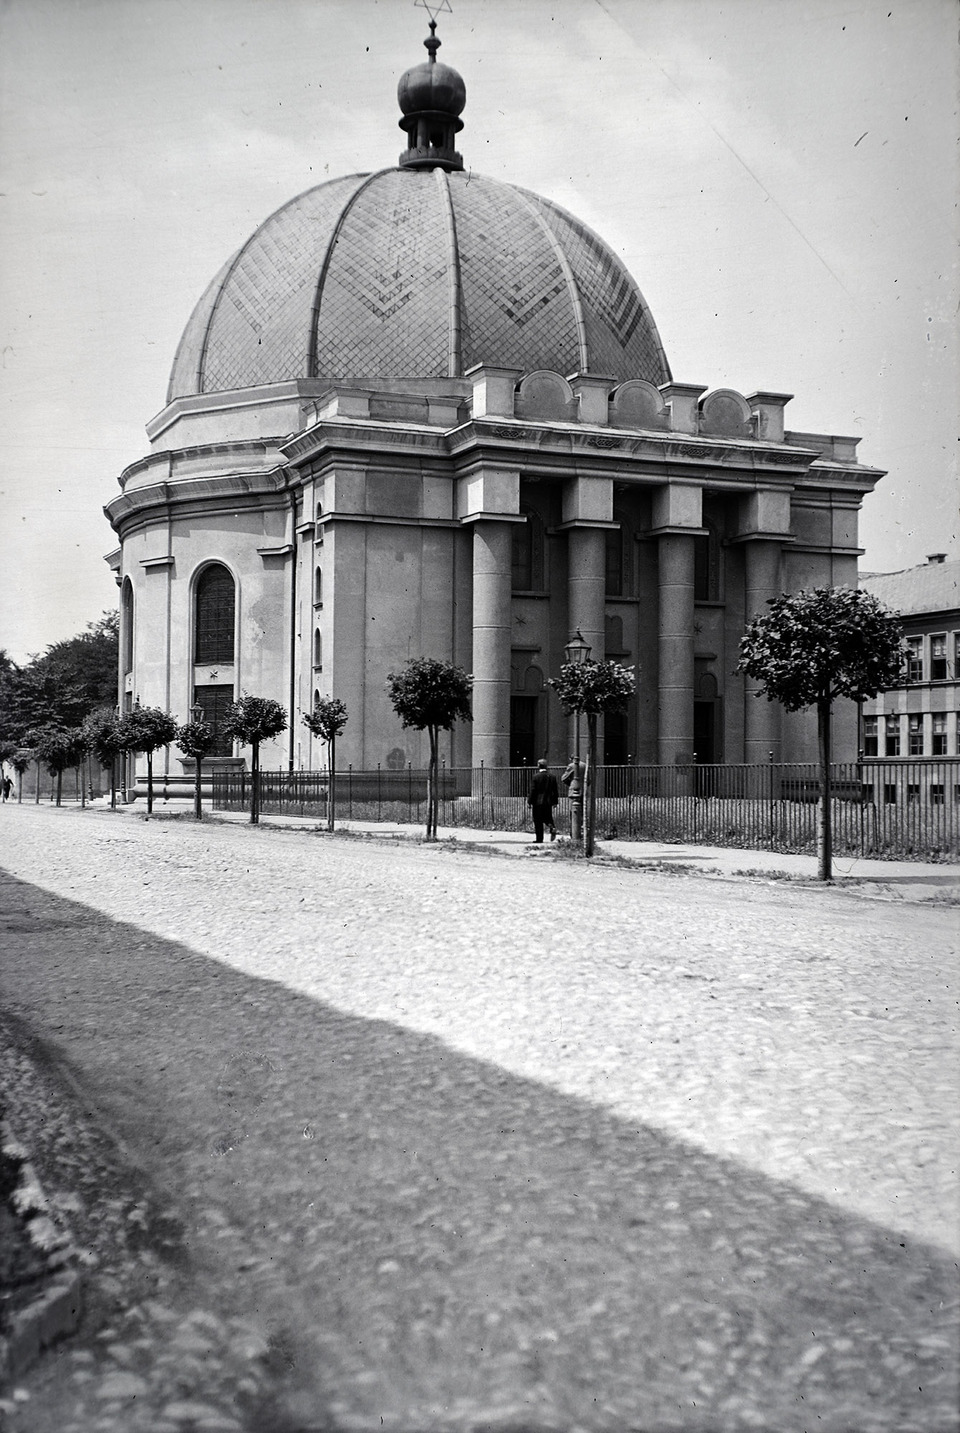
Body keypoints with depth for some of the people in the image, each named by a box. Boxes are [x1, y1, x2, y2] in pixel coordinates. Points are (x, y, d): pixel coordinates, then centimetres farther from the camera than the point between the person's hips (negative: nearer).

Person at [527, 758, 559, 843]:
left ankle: (539, 839, 4)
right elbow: (555, 790, 7)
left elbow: (532, 791, -11)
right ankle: (552, 827, -12)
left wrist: (529, 802, -4)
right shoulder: (552, 776, 3)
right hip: (548, 802, 4)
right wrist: (555, 801, 15)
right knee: (547, 818, 18)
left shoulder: (536, 777, -11)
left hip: (538, 802, -4)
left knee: (538, 822, 3)